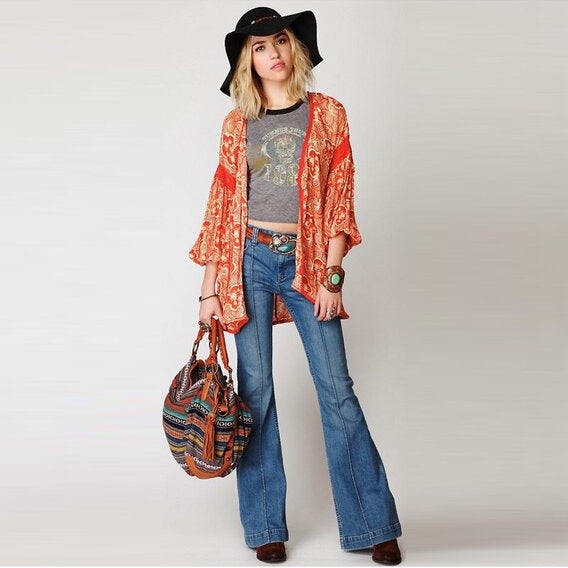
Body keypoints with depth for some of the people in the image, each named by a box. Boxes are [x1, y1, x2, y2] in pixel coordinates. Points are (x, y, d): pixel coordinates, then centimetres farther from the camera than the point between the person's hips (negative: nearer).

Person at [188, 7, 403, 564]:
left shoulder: (328, 112, 6)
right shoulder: (237, 124, 8)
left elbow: (339, 199, 2)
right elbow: (221, 204, 8)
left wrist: (332, 276, -6)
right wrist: (208, 288, 3)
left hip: (308, 260, -1)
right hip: (250, 258, 1)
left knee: (336, 388, -3)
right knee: (256, 386, 1)